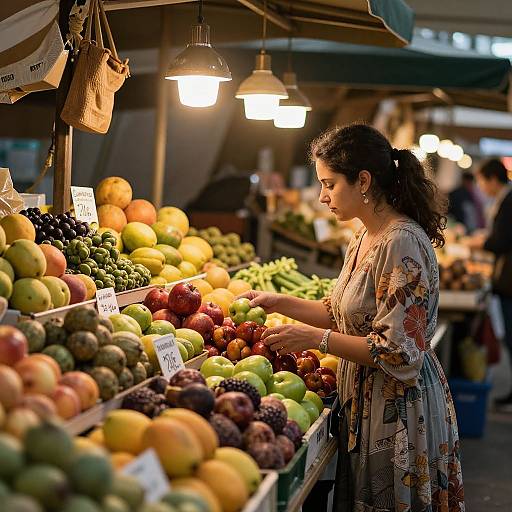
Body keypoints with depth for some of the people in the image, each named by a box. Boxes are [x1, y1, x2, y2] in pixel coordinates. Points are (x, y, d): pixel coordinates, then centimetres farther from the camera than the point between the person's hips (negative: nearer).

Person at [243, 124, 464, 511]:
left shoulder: (403, 243, -22)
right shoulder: (365, 238, 8)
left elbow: (400, 355, -25)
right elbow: (343, 313, 18)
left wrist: (317, 339, -21)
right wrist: (278, 302, 10)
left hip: (399, 407, -9)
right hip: (366, 402, 9)